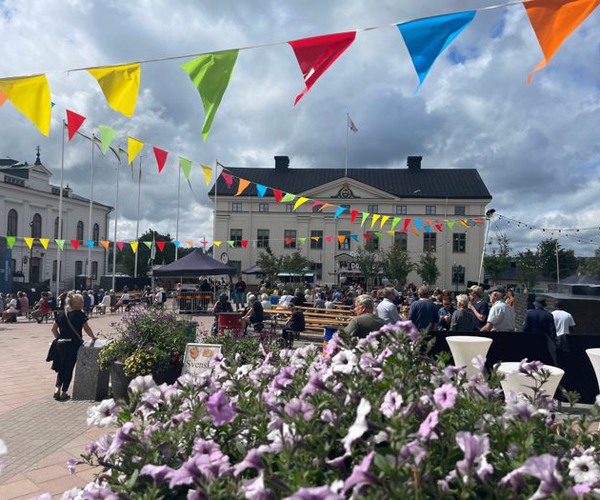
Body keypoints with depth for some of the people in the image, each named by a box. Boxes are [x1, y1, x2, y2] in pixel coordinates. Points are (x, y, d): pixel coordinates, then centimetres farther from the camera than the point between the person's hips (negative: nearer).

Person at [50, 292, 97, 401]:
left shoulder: (61, 314, 6)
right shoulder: (80, 315, -10)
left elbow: (54, 329, 9)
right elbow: (87, 329, -3)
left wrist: (59, 338, 16)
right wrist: (93, 337, 11)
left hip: (61, 344, 5)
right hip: (73, 344, -5)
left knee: (61, 368, 18)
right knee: (69, 368, 4)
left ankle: (57, 388, 7)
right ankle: (63, 393, 9)